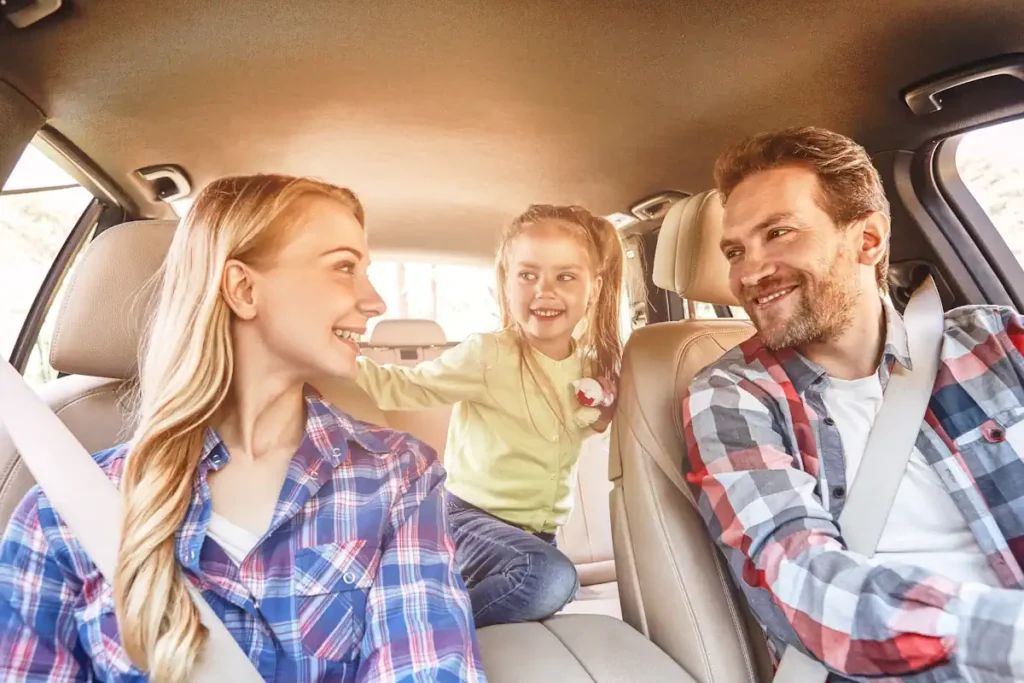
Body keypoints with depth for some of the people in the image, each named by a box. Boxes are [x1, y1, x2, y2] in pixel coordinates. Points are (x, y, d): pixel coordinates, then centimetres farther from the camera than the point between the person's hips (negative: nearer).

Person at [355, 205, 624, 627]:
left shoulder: (592, 370, -1)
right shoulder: (488, 356, -17)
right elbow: (400, 387, -16)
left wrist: (601, 416, -5)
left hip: (538, 533, 7)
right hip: (468, 518, -7)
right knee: (552, 578, -31)